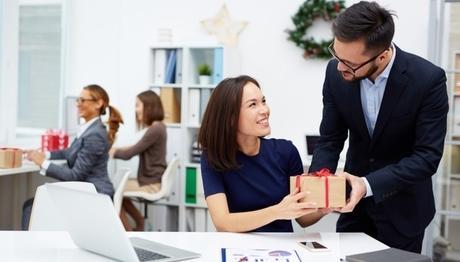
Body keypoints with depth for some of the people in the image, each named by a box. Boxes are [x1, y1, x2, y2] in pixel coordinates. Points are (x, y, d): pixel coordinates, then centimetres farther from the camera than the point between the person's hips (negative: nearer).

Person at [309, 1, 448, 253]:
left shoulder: (428, 79, -24)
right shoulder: (335, 73, -13)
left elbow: (427, 156, -23)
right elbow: (330, 140, -5)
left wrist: (369, 185, -34)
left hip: (402, 206, -3)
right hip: (354, 197, 3)